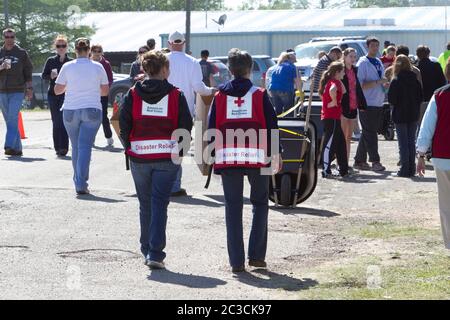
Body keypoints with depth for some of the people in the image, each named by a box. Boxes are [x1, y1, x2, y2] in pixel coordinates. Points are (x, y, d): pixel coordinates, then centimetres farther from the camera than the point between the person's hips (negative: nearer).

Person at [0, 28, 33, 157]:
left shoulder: (22, 53, 4)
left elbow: (28, 72, 6)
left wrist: (29, 89, 1)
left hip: (17, 92, -4)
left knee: (13, 120, -16)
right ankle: (17, 149, 10)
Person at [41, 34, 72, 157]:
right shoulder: (51, 61, 8)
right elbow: (43, 76, 8)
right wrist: (51, 76, -11)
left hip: (66, 95, -3)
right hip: (53, 94, 3)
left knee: (63, 121, -13)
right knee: (56, 122, 5)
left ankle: (63, 148, -16)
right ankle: (58, 148, 13)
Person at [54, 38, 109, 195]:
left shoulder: (68, 67, -1)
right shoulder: (98, 67, 0)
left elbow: (57, 90, 3)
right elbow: (105, 91, 6)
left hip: (70, 111, 1)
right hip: (92, 110, -1)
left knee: (76, 147, 13)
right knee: (85, 146, -5)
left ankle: (79, 182, 17)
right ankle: (81, 184, -17)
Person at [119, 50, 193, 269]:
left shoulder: (133, 94, 1)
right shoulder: (176, 95, -2)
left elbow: (124, 125, -1)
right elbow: (186, 127, -2)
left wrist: (130, 148, 10)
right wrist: (179, 150, 10)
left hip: (139, 158, 2)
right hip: (167, 158, -2)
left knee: (145, 204, 15)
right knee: (160, 204, -1)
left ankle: (147, 250, 21)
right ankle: (155, 254, -10)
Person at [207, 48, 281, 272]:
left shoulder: (219, 96, 6)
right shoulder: (260, 95, 1)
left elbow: (211, 128, 7)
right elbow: (271, 126, 1)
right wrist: (275, 153, 10)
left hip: (227, 158, 1)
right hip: (256, 157, -1)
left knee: (233, 208, 6)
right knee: (260, 204, 14)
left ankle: (236, 261, 1)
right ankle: (256, 255, 7)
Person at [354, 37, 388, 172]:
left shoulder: (379, 62, 17)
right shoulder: (362, 63, -7)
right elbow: (360, 85, -15)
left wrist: (385, 84, 6)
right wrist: (378, 82, -21)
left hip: (379, 103, 8)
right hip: (367, 104, -8)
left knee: (367, 134, 11)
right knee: (370, 133, -7)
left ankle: (359, 161, 17)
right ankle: (375, 161, -7)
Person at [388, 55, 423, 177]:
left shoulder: (396, 81, -14)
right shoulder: (415, 80, -1)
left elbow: (391, 99, -14)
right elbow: (420, 97, 4)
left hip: (400, 115, -4)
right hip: (413, 115, 4)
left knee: (403, 143, 0)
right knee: (411, 142, 11)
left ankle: (404, 170, -1)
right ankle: (411, 169, 14)